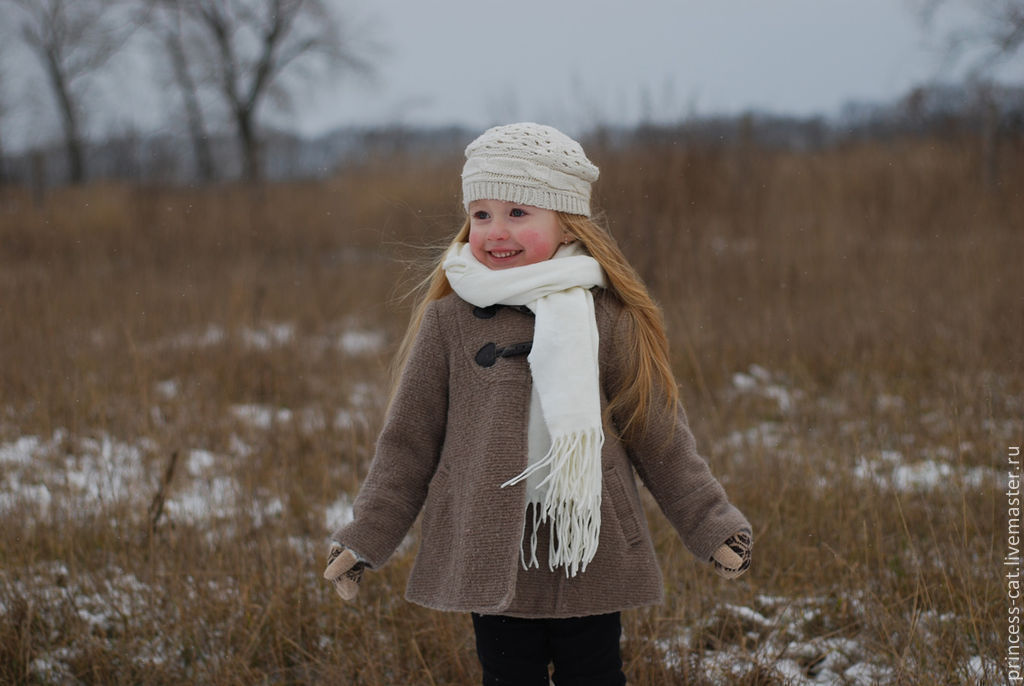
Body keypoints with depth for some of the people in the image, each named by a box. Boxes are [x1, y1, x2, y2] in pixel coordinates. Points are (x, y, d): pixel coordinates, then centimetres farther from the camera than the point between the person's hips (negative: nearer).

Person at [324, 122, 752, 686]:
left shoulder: (608, 320, -2)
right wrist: (364, 540, 2)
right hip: (489, 555, 0)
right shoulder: (448, 322, -2)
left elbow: (659, 437, 6)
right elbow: (407, 443, 5)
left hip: (590, 553, 0)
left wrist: (713, 529, 5)